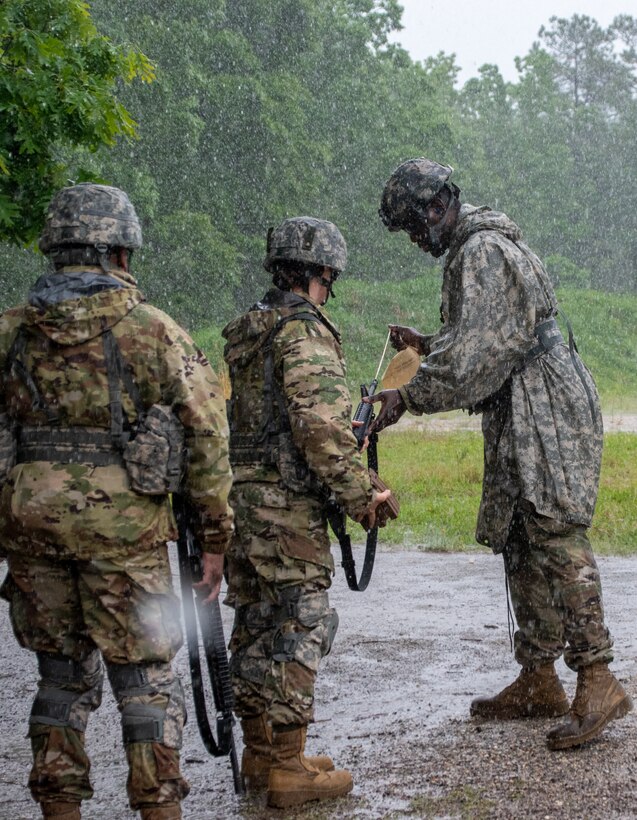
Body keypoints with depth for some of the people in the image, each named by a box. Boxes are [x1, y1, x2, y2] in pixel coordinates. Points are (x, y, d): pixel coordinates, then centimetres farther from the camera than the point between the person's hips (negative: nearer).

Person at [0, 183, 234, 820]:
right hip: (123, 524, -3)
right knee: (145, 677, 5)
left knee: (61, 673, 17)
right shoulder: (155, 332, -4)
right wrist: (215, 534, 3)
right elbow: (206, 436, -4)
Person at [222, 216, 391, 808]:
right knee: (299, 626, -3)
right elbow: (320, 425, -22)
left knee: (256, 625, 14)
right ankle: (288, 769, -1)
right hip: (287, 501, -9)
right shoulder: (304, 331, -13)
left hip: (239, 493, 9)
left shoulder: (244, 332, 14)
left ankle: (259, 753, 23)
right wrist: (359, 494, -15)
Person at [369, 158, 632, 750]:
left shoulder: (482, 251, -12)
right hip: (517, 419, 11)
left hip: (547, 409, -11)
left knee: (555, 537, -15)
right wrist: (424, 343, 19)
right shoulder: (470, 251, 21)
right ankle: (538, 682, 12)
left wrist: (407, 398, -18)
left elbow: (475, 354, -21)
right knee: (520, 544, 9)